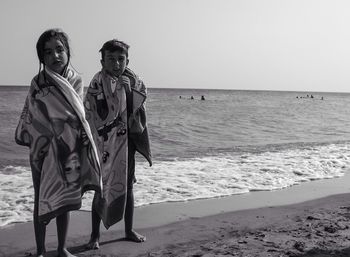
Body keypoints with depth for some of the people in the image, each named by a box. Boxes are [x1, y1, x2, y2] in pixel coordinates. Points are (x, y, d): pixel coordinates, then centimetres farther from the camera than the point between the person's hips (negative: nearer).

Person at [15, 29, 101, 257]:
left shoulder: (76, 81, 0)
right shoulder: (38, 83, -9)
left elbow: (78, 115, 7)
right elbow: (30, 118, -8)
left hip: (71, 151, 3)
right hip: (45, 151, -3)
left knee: (65, 200, 12)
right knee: (43, 201, 7)